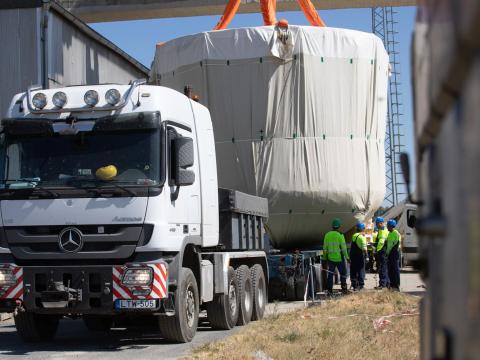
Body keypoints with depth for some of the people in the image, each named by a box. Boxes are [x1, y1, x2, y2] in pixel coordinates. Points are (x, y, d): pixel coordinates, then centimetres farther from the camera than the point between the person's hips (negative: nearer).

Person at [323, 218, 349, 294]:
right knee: (343, 273, 9)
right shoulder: (340, 235, -11)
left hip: (330, 258, 4)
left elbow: (325, 248, 6)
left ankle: (329, 289, 7)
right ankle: (344, 289, 9)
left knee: (330, 273, 9)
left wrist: (324, 257, 15)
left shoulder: (327, 235, 2)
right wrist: (347, 257, 0)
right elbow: (343, 248, -9)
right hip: (339, 258, -4)